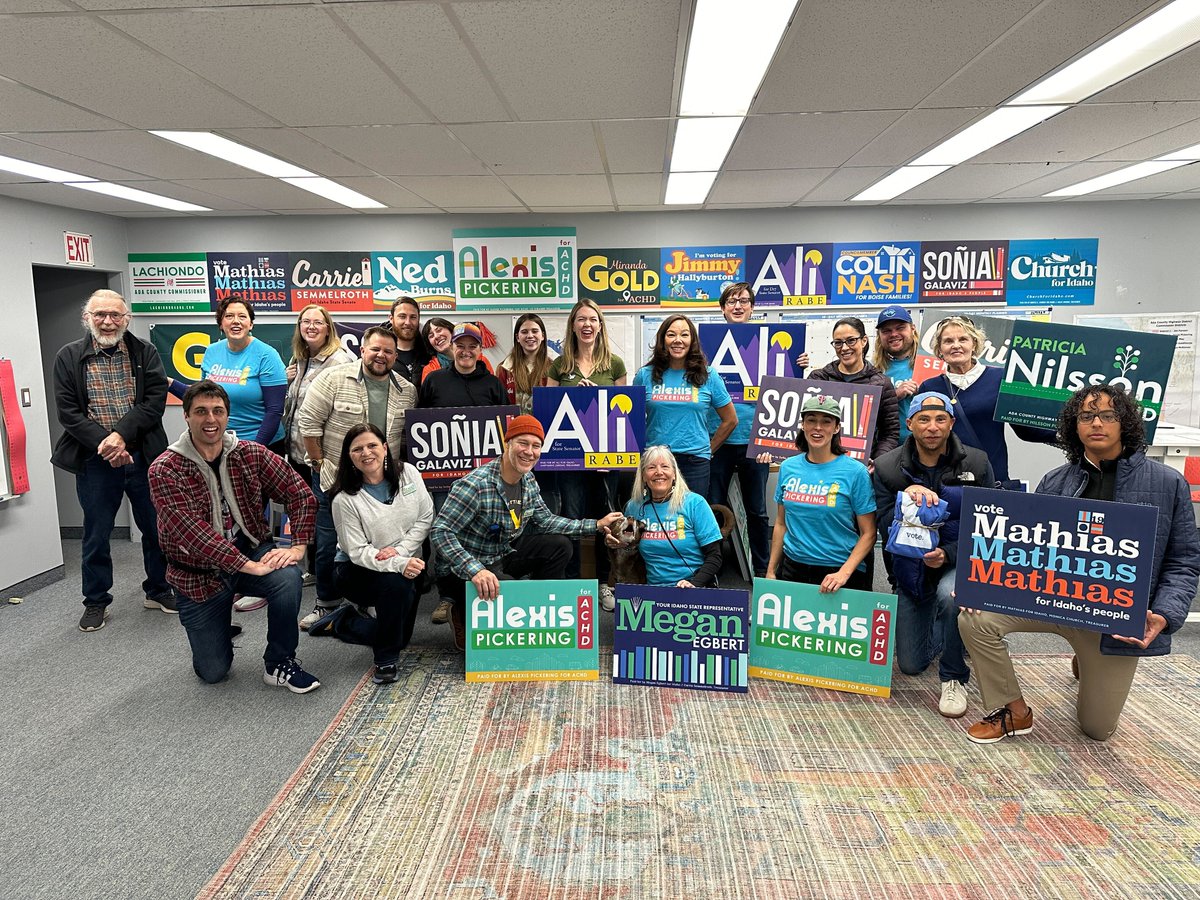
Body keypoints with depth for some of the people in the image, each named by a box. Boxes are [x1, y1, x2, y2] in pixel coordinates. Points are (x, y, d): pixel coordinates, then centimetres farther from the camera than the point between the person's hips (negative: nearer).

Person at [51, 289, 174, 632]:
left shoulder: (145, 353, 2)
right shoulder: (69, 357, 2)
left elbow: (155, 400, -7)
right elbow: (68, 411, -4)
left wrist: (122, 434, -18)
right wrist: (103, 443, -15)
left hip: (143, 456, 1)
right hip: (95, 460, 0)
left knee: (155, 526, 10)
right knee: (96, 533, 10)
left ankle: (158, 589, 27)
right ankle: (95, 601, 25)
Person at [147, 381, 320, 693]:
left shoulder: (251, 454, -6)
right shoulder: (164, 470, -15)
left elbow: (300, 494, -6)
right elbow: (192, 532, -25)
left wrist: (298, 546, -19)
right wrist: (248, 566, -32)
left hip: (250, 549, 2)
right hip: (199, 573, -1)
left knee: (287, 579, -33)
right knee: (213, 672, 3)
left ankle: (279, 664, -9)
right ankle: (221, 630, 39)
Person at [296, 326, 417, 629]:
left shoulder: (407, 391, 3)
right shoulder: (333, 379, -8)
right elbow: (309, 421, -7)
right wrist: (319, 462, -6)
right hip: (334, 479, -2)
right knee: (330, 544, 5)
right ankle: (326, 603, 23)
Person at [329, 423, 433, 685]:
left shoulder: (408, 473, -5)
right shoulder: (345, 499, -15)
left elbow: (425, 518, -2)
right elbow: (358, 551, -17)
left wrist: (400, 550, -17)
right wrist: (399, 565, -32)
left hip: (407, 562, 5)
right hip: (359, 570, -4)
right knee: (396, 584, -35)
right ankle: (386, 660, -14)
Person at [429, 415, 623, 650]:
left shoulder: (528, 481, -3)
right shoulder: (476, 485, -28)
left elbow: (545, 520, 9)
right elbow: (440, 533, -31)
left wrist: (596, 525, 5)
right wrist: (475, 570, -43)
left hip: (501, 556, 8)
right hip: (461, 573, -8)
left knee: (559, 545, 0)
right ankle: (465, 617, -2)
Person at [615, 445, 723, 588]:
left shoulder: (695, 503, -2)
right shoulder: (633, 507, 8)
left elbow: (714, 557, -3)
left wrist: (694, 583, -18)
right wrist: (612, 543, 3)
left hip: (697, 589, -3)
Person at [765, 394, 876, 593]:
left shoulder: (855, 472, -9)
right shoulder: (788, 467, 1)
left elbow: (868, 534, -8)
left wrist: (844, 573, -19)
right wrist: (771, 571, 9)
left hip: (838, 572, -3)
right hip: (792, 568, 3)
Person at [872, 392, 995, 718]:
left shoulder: (976, 463, -8)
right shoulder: (887, 467, -8)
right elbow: (885, 527, -10)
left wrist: (949, 554, -21)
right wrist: (907, 496, -29)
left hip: (959, 561, -2)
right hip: (912, 568, 2)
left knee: (950, 595, -39)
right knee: (911, 665, 5)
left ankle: (955, 678, -13)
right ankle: (941, 629, 42)